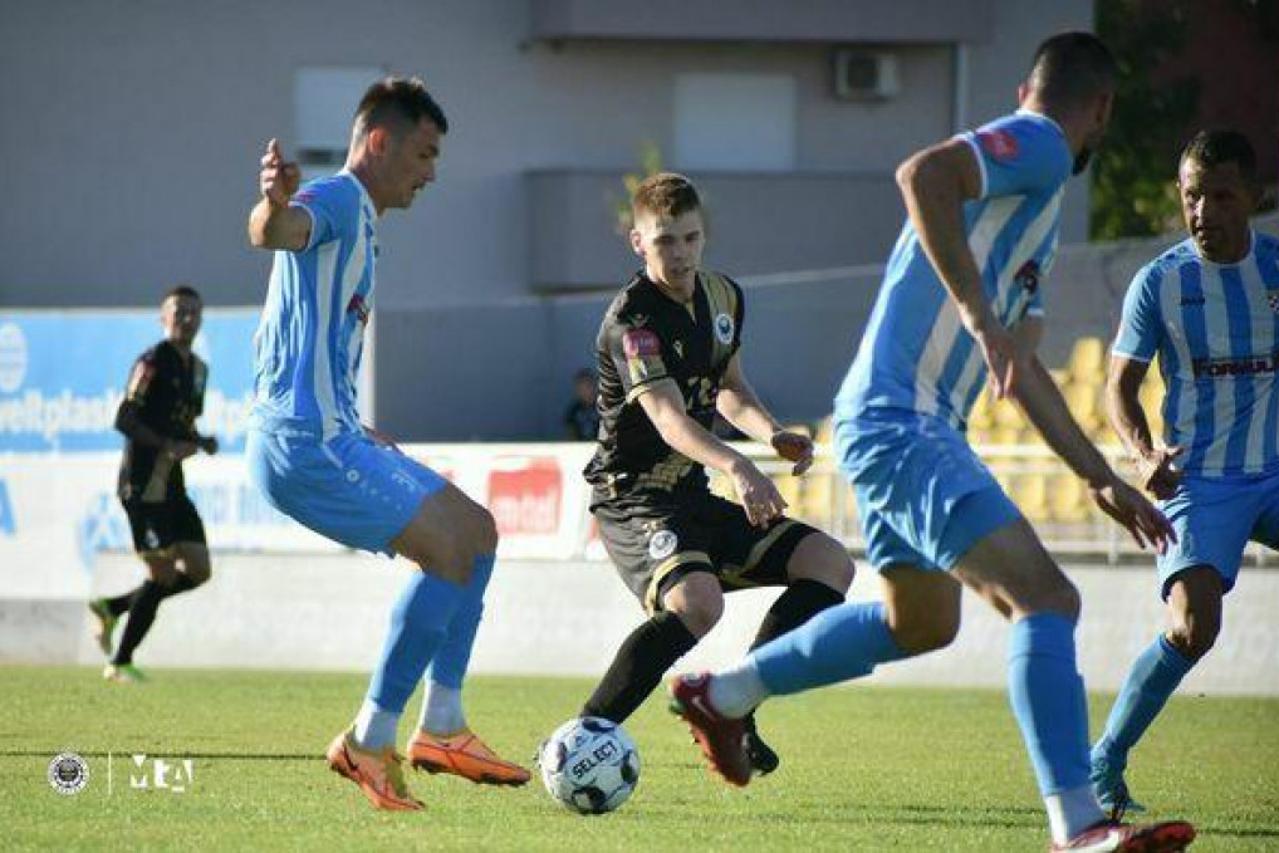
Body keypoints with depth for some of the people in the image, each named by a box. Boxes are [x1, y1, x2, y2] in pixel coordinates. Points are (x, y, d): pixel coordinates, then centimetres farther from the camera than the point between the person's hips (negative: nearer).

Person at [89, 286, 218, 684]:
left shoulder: (197, 368, 15)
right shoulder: (153, 363, -10)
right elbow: (124, 420, -16)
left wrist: (200, 442, 4)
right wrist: (168, 446, -26)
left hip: (172, 486, 8)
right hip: (143, 483, -8)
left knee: (198, 569, 3)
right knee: (162, 574, -9)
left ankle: (113, 607, 17)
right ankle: (120, 663, 2)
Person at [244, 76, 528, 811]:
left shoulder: (360, 224, 24)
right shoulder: (337, 200, -8)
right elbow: (279, 231, -34)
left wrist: (359, 435, 37)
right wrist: (274, 207, -57)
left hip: (328, 435, 11)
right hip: (305, 441, -11)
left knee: (477, 530, 14)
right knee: (450, 549, -17)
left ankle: (442, 728, 13)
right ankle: (370, 742, -13)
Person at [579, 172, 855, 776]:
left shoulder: (723, 297, 8)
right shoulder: (631, 319, -19)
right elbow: (668, 417, -33)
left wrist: (772, 434, 2)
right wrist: (736, 467, -50)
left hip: (694, 499, 8)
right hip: (634, 501, -8)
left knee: (830, 566, -1)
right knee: (697, 602, -35)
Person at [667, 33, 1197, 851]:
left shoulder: (1037, 204, 23)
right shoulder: (1037, 146, -7)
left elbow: (1023, 372, 27)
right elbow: (922, 174, -29)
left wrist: (1104, 480, 26)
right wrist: (981, 318, -31)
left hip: (894, 425, 11)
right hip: (901, 422, -11)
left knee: (922, 621, 28)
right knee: (1046, 599, -18)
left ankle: (722, 693, 41)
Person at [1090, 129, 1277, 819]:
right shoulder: (1159, 282, -4)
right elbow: (1120, 385, 2)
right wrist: (1145, 455, -16)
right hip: (1199, 480, -3)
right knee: (1192, 626, -22)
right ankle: (1103, 766, -8)